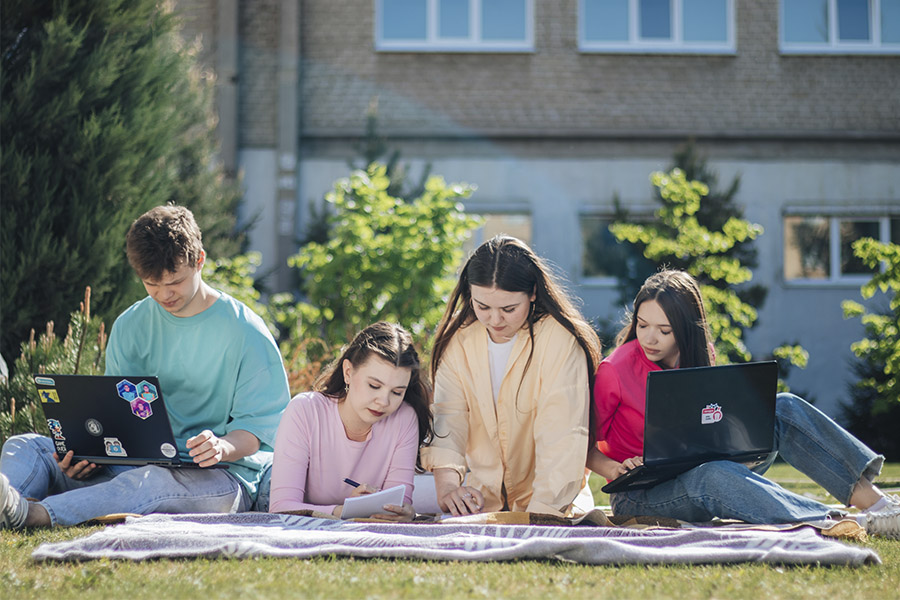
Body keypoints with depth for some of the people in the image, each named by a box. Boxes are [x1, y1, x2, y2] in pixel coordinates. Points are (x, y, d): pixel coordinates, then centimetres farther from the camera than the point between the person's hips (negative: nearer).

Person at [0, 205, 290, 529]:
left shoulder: (246, 333, -3)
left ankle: (36, 514, -61)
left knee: (152, 481, -41)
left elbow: (257, 427, -4)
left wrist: (223, 447, -29)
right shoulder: (130, 327, 11)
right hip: (141, 463, 5)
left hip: (225, 474, -5)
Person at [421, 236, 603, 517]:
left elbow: (561, 441, -21)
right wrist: (447, 489, -27)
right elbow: (448, 422, -9)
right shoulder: (457, 338, -1)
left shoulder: (561, 341, -14)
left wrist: (538, 513, -33)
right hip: (479, 498, 3)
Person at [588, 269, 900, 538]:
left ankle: (875, 501, -22)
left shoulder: (699, 356, 4)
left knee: (784, 409, -11)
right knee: (713, 474, -40)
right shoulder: (615, 370, -13)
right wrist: (616, 470, -25)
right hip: (640, 497, -6)